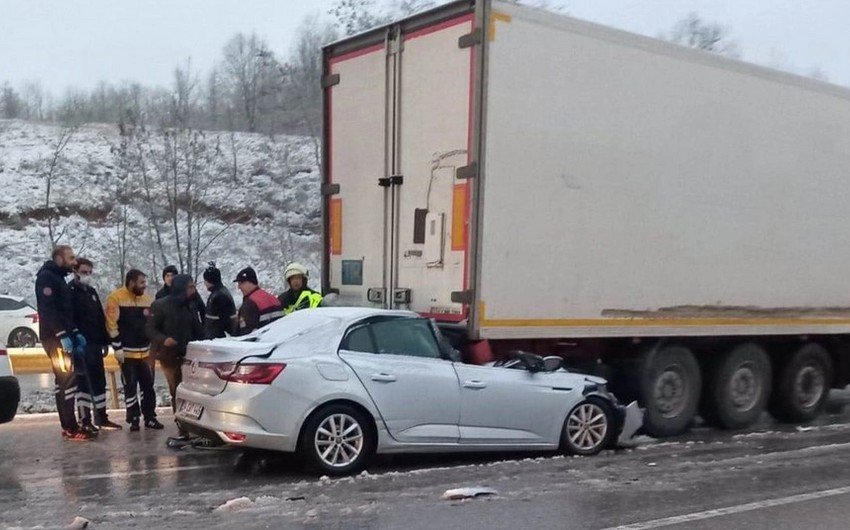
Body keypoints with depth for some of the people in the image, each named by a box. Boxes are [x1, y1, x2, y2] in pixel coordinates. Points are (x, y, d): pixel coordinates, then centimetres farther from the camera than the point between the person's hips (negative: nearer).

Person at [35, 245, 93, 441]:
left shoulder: (58, 278, 19)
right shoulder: (46, 277, -12)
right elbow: (48, 310, -21)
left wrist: (75, 333, 14)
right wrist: (63, 336, -24)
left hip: (64, 337, 10)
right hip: (55, 338, -10)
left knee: (62, 380, 11)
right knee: (68, 380, -11)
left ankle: (67, 425, 15)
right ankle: (71, 428, -11)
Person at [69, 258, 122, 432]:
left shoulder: (92, 291, 18)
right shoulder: (70, 292, -6)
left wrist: (105, 342, 16)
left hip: (95, 344, 8)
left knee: (99, 382, 10)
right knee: (84, 382, -6)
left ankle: (101, 418, 17)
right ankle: (85, 421, -2)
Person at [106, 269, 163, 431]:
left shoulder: (147, 299, 10)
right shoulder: (116, 298, -8)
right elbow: (112, 325, -11)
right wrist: (117, 348, -14)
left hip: (145, 351, 5)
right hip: (127, 352, -5)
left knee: (148, 385, 6)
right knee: (130, 386, 1)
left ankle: (150, 418, 13)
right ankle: (134, 419, 9)